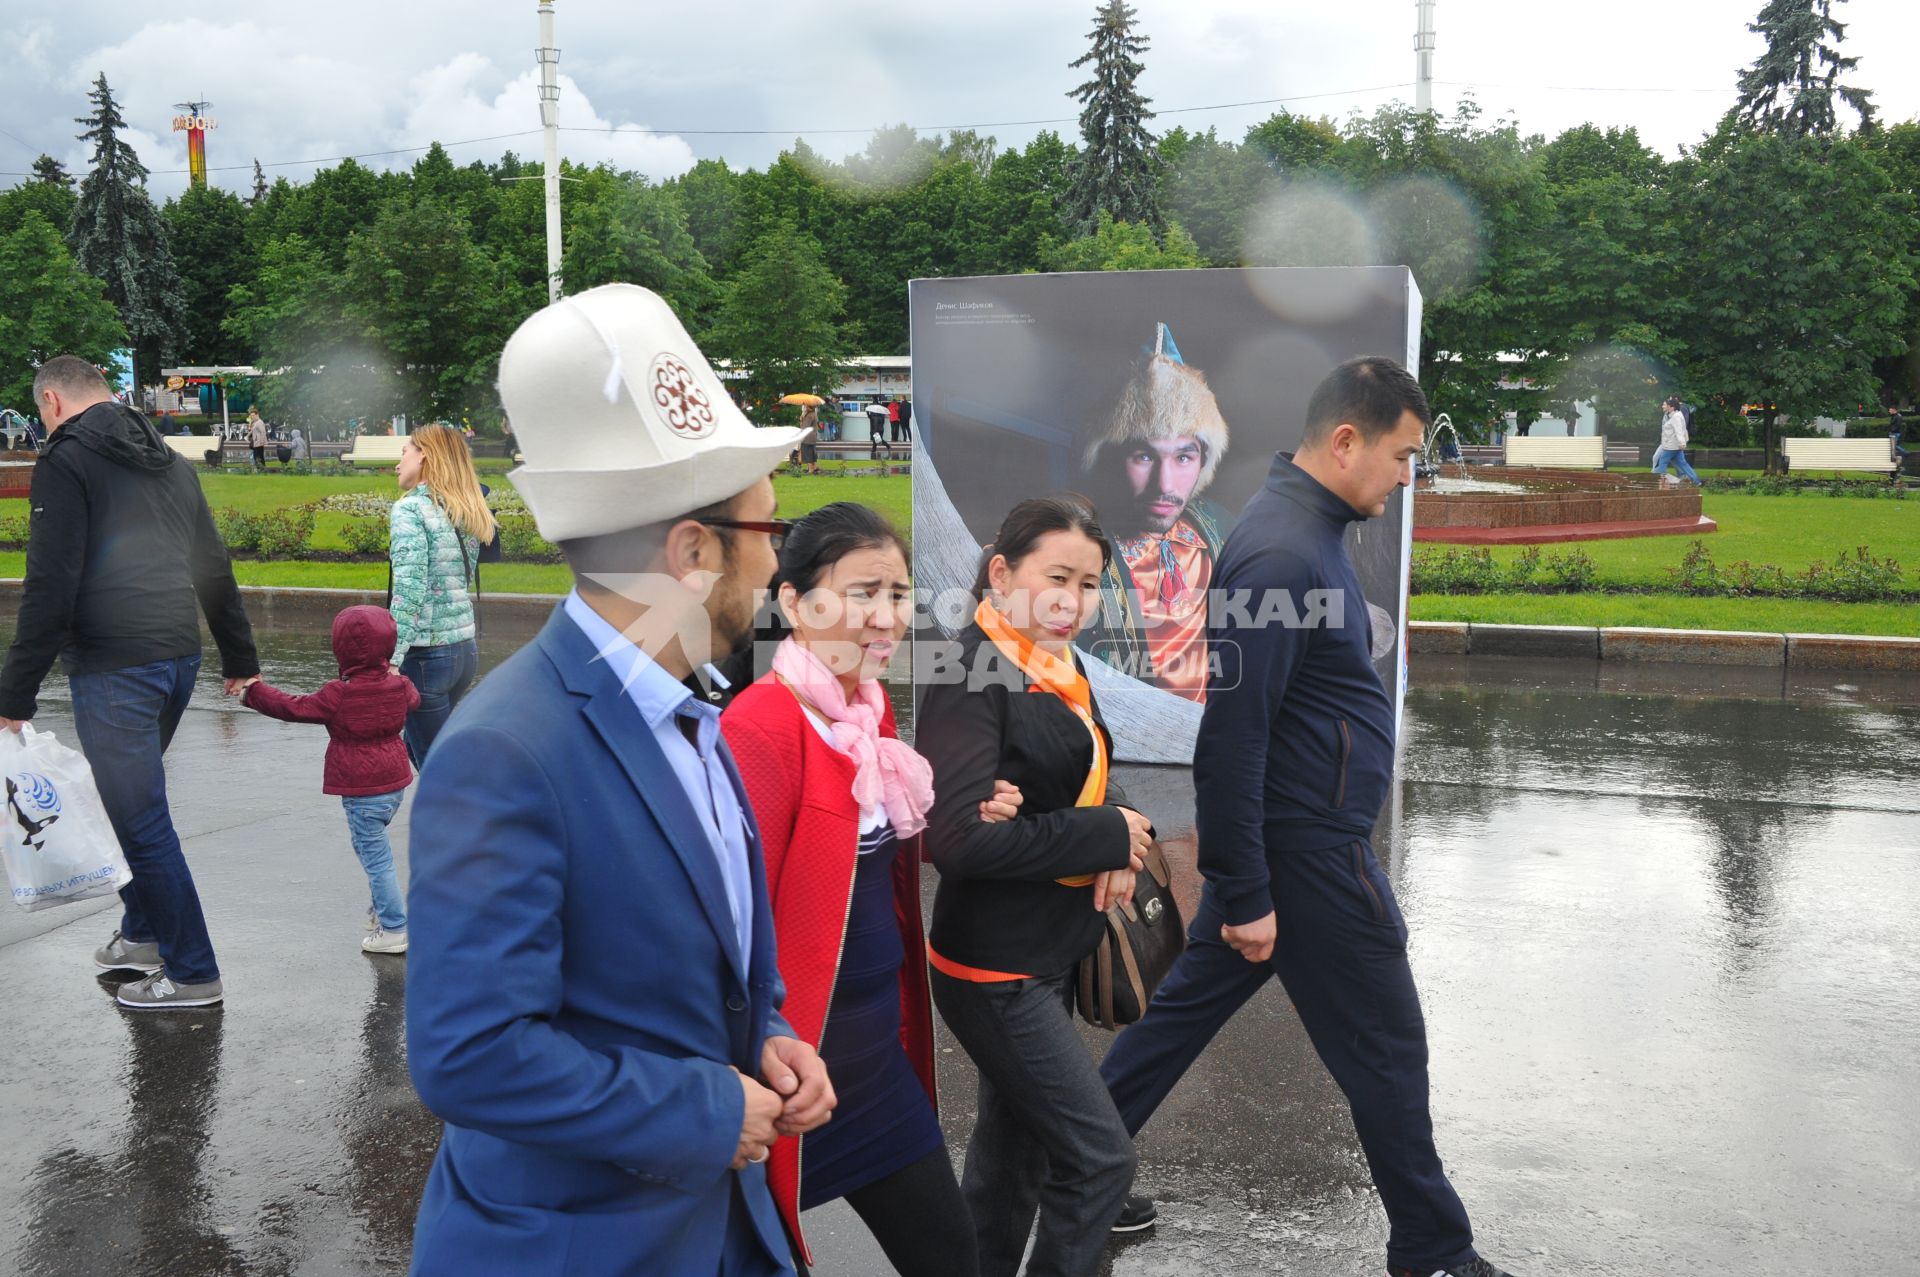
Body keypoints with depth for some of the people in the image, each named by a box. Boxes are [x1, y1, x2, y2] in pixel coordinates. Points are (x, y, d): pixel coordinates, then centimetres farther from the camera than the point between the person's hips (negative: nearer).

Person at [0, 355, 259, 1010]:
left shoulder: (67, 460, -7)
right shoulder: (169, 459, 17)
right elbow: (215, 569, 20)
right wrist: (240, 658, 26)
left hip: (114, 669, -8)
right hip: (179, 656, 8)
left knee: (139, 819, -1)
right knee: (130, 802, 23)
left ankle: (192, 973, 5)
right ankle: (143, 933, 34)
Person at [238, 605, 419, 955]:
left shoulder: (338, 695, -16)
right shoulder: (397, 686, 1)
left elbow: (294, 709, -7)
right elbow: (413, 700, 24)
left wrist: (255, 691, 5)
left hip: (362, 791, -7)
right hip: (395, 781, 7)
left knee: (376, 857, -2)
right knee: (368, 845, 27)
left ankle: (395, 929, 0)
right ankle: (385, 906, 34)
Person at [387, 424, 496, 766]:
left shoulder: (410, 509, -11)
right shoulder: (466, 513, 11)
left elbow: (409, 591, -21)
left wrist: (390, 660, -22)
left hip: (427, 653, -8)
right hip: (466, 649, 8)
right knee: (417, 746, 24)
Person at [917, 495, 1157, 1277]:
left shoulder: (1057, 667, 6)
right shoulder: (969, 677, -20)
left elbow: (1086, 783, 14)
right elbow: (957, 837, -29)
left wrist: (1121, 836, -10)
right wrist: (1108, 837, -20)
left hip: (1051, 958, 9)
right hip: (996, 970, -9)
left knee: (1012, 1156, 20)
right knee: (1100, 1159, -4)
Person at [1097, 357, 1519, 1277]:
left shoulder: (1305, 527, 9)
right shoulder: (1282, 555, -23)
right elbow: (1230, 733, -25)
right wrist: (1245, 894, -22)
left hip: (1279, 833, 10)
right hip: (1308, 852, -10)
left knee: (1189, 1005, 17)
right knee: (1385, 1049, 6)